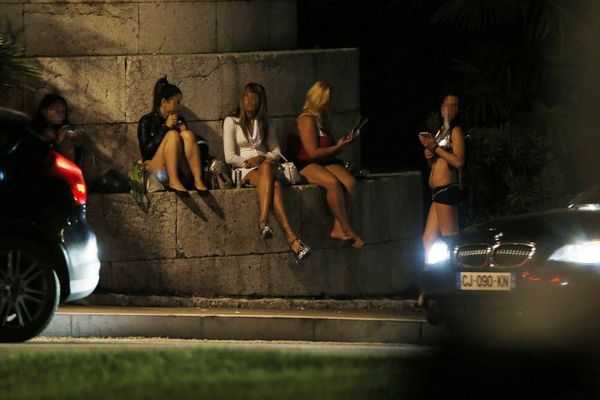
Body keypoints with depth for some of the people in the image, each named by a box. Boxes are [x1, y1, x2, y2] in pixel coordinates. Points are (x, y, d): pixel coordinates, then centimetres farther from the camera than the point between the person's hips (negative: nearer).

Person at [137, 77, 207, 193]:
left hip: (181, 172, 4)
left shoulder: (180, 120, 17)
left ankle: (198, 181, -33)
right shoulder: (146, 121, 3)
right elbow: (146, 152, -8)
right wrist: (165, 128, -10)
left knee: (188, 135, -18)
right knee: (173, 135, -23)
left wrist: (184, 130, -1)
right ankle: (173, 182, -38)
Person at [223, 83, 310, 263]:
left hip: (265, 167, 3)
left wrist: (262, 159, -5)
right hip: (244, 171, -3)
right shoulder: (231, 122, 9)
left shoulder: (263, 123, 23)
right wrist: (249, 162, -14)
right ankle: (292, 238, -54)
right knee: (274, 184, -37)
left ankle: (263, 222, -56)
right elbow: (230, 157, -1)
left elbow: (276, 152, 17)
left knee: (267, 167, -39)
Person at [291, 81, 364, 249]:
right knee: (333, 183, -36)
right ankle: (347, 230, -31)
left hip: (325, 163, 8)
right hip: (306, 166, -8)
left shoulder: (322, 120, 20)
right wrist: (338, 147, -5)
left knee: (349, 181, -22)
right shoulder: (306, 120, -9)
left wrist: (340, 144, 11)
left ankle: (338, 228, -26)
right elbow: (313, 152, -15)